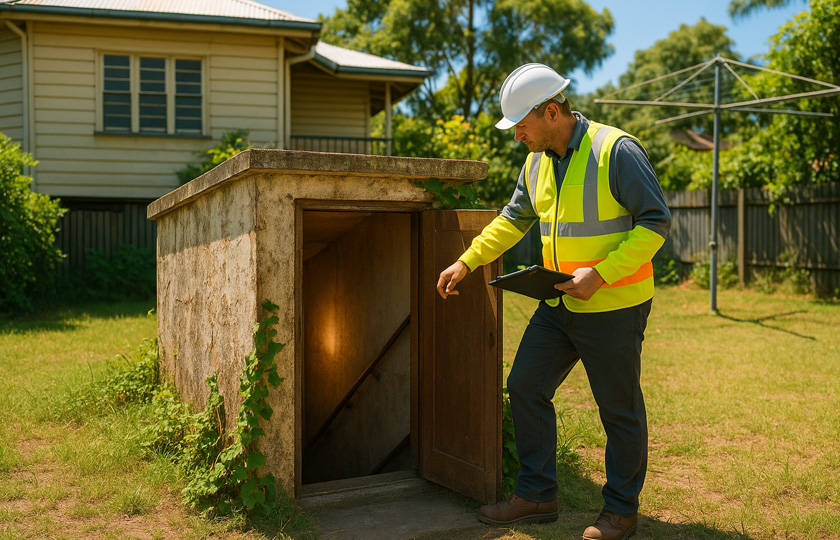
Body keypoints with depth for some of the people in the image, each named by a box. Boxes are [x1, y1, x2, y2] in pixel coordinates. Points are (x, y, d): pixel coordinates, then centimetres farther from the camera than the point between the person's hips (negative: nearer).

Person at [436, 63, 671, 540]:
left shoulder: (616, 151, -16)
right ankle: (537, 495, 23)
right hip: (558, 305, 8)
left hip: (613, 307, -7)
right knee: (526, 388, 9)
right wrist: (466, 262, 11)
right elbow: (514, 219, 19)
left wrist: (600, 274, -23)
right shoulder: (537, 162, 7)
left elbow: (656, 222, -17)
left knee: (619, 408, 5)